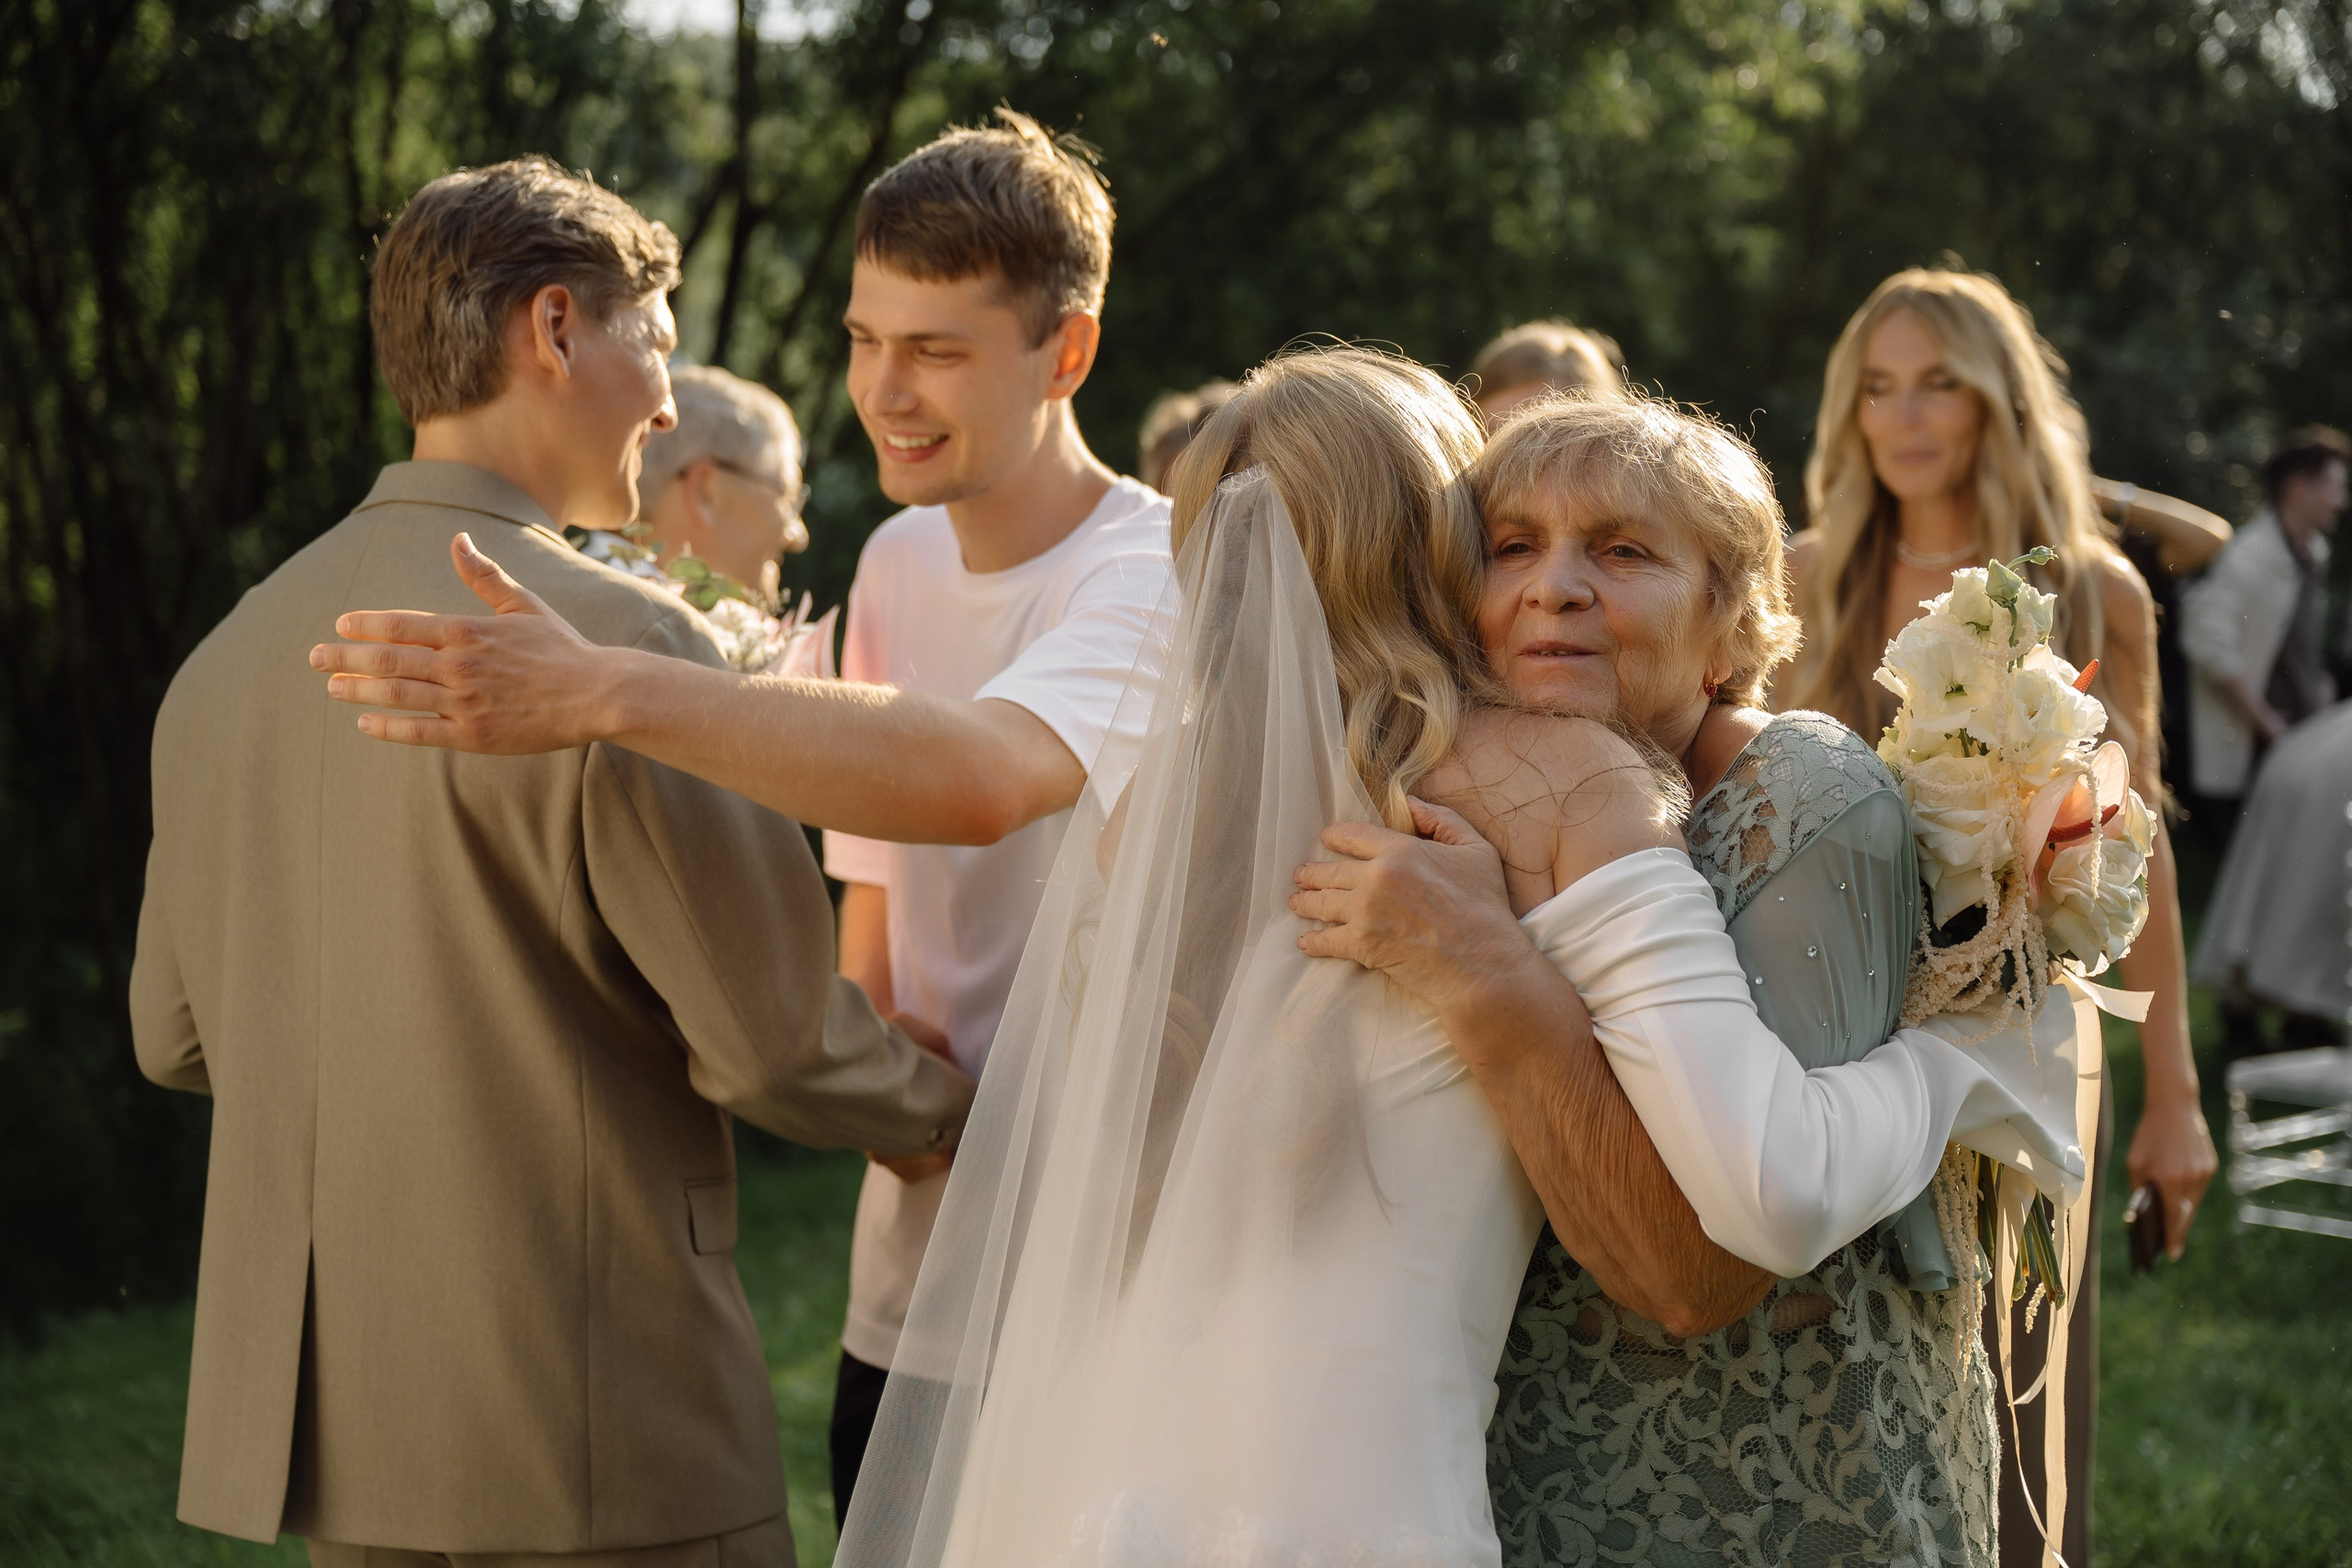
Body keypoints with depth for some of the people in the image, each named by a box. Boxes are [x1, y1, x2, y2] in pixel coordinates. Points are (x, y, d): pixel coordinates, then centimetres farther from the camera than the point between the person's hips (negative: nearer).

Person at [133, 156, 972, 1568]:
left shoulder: (225, 658, 6)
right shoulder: (621, 644, -16)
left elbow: (177, 1034, 15)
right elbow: (773, 1040, -15)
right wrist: (956, 1108, 4)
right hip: (593, 1432, -7)